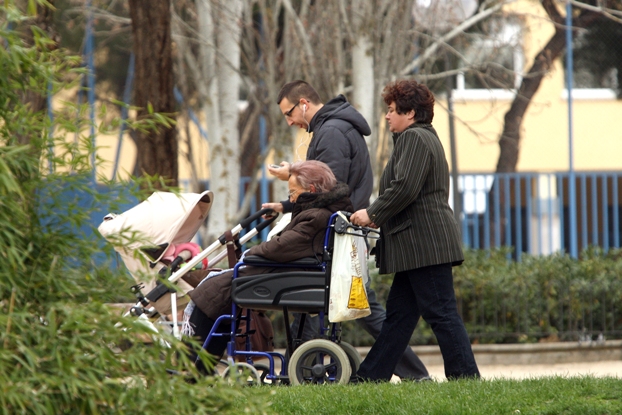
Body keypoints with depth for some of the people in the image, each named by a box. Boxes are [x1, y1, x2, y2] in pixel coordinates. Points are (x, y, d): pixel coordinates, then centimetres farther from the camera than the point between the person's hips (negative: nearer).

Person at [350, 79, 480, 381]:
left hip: (425, 244, -11)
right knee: (398, 314, 10)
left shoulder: (414, 138, -10)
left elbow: (404, 188, -20)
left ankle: (466, 376, -9)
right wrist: (378, 216, 18)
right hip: (418, 246, 11)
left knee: (440, 313, -10)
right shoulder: (425, 138, 24)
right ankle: (370, 376, 12)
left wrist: (373, 213, -9)